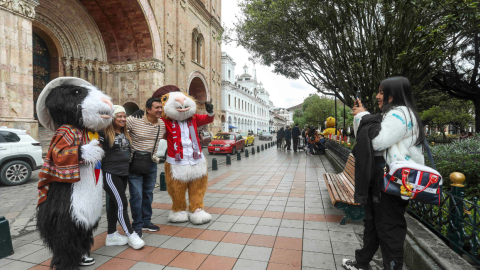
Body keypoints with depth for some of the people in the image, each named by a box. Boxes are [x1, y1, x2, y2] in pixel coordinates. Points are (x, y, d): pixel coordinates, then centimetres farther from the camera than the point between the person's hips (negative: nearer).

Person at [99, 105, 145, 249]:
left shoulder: (125, 133, 12)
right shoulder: (104, 133, -12)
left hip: (123, 174, 7)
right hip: (110, 174, -7)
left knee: (114, 204, 15)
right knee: (122, 204, -7)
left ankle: (111, 235, 25)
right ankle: (131, 235, 3)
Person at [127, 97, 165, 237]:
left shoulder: (163, 124, 1)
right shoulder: (134, 120, -15)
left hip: (151, 163, 5)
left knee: (148, 193, 15)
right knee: (137, 195, -3)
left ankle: (146, 221, 30)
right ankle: (137, 226, 14)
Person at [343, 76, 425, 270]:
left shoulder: (400, 113, -13)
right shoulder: (392, 114, 19)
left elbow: (378, 141, -24)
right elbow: (367, 139, 16)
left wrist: (364, 117, -12)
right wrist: (361, 116, 5)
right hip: (381, 179, 11)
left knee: (389, 227, 1)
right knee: (372, 221, 19)